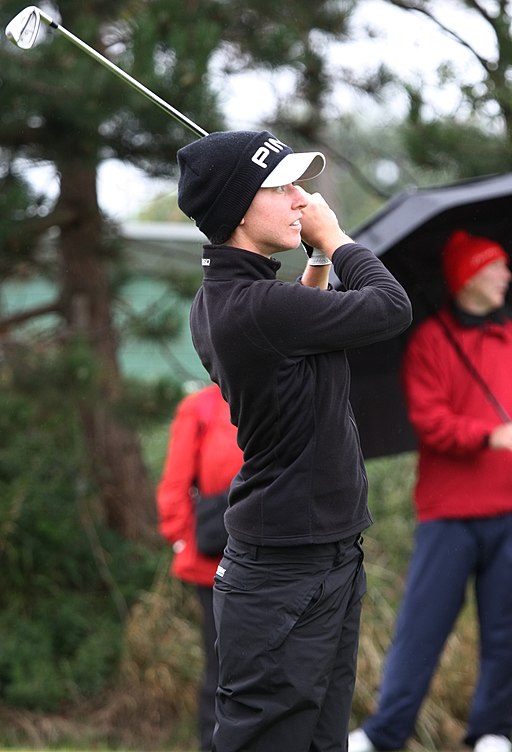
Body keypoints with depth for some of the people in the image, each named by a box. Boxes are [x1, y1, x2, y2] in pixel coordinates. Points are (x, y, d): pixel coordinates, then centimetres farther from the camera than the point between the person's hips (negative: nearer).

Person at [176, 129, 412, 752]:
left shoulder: (217, 301, 8)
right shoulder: (257, 306, -23)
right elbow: (391, 308, -13)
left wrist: (317, 258, 15)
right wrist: (332, 237, 0)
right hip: (289, 578, -10)